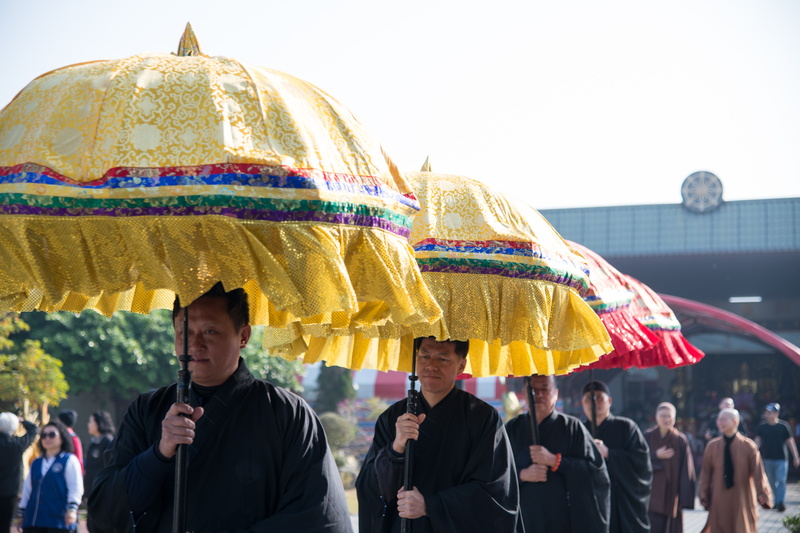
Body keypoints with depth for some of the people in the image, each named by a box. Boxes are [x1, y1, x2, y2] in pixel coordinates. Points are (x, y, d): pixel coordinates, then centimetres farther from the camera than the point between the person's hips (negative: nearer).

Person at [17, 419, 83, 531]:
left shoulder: (69, 460, 2)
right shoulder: (36, 463, 19)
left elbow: (76, 488, -6)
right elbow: (27, 489, 22)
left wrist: (72, 508, -17)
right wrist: (22, 512, 19)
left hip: (59, 519, -5)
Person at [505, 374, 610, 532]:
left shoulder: (572, 427, 4)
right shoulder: (512, 429, 10)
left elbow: (596, 469, -5)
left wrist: (554, 460, -15)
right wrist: (522, 475, -13)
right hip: (523, 518, 2)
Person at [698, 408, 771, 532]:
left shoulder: (748, 446, -5)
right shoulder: (712, 446, 0)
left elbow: (758, 472, -10)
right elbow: (706, 473, 4)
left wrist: (763, 494, -20)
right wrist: (704, 496, 0)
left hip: (742, 500, -1)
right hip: (719, 502, 1)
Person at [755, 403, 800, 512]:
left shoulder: (784, 426, -2)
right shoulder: (762, 427, 3)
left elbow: (790, 442, 2)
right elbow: (758, 441, 3)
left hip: (781, 458, -3)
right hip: (767, 459, 3)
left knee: (781, 481, -11)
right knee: (772, 482, 8)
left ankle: (781, 502, -15)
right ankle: (777, 501, 20)